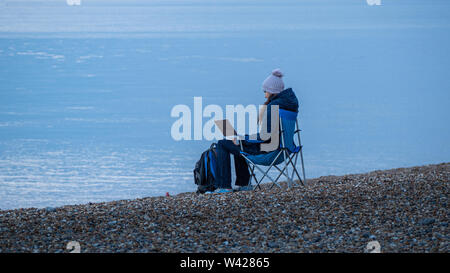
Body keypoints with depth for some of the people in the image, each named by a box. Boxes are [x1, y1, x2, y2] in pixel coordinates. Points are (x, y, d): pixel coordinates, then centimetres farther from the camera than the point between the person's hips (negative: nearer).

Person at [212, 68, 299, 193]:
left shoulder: (273, 106, -25)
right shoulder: (290, 100, 5)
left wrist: (242, 139, -14)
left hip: (265, 149, -10)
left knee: (222, 144, 6)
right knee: (239, 142, 34)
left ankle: (224, 186, 9)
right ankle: (243, 183, 36)